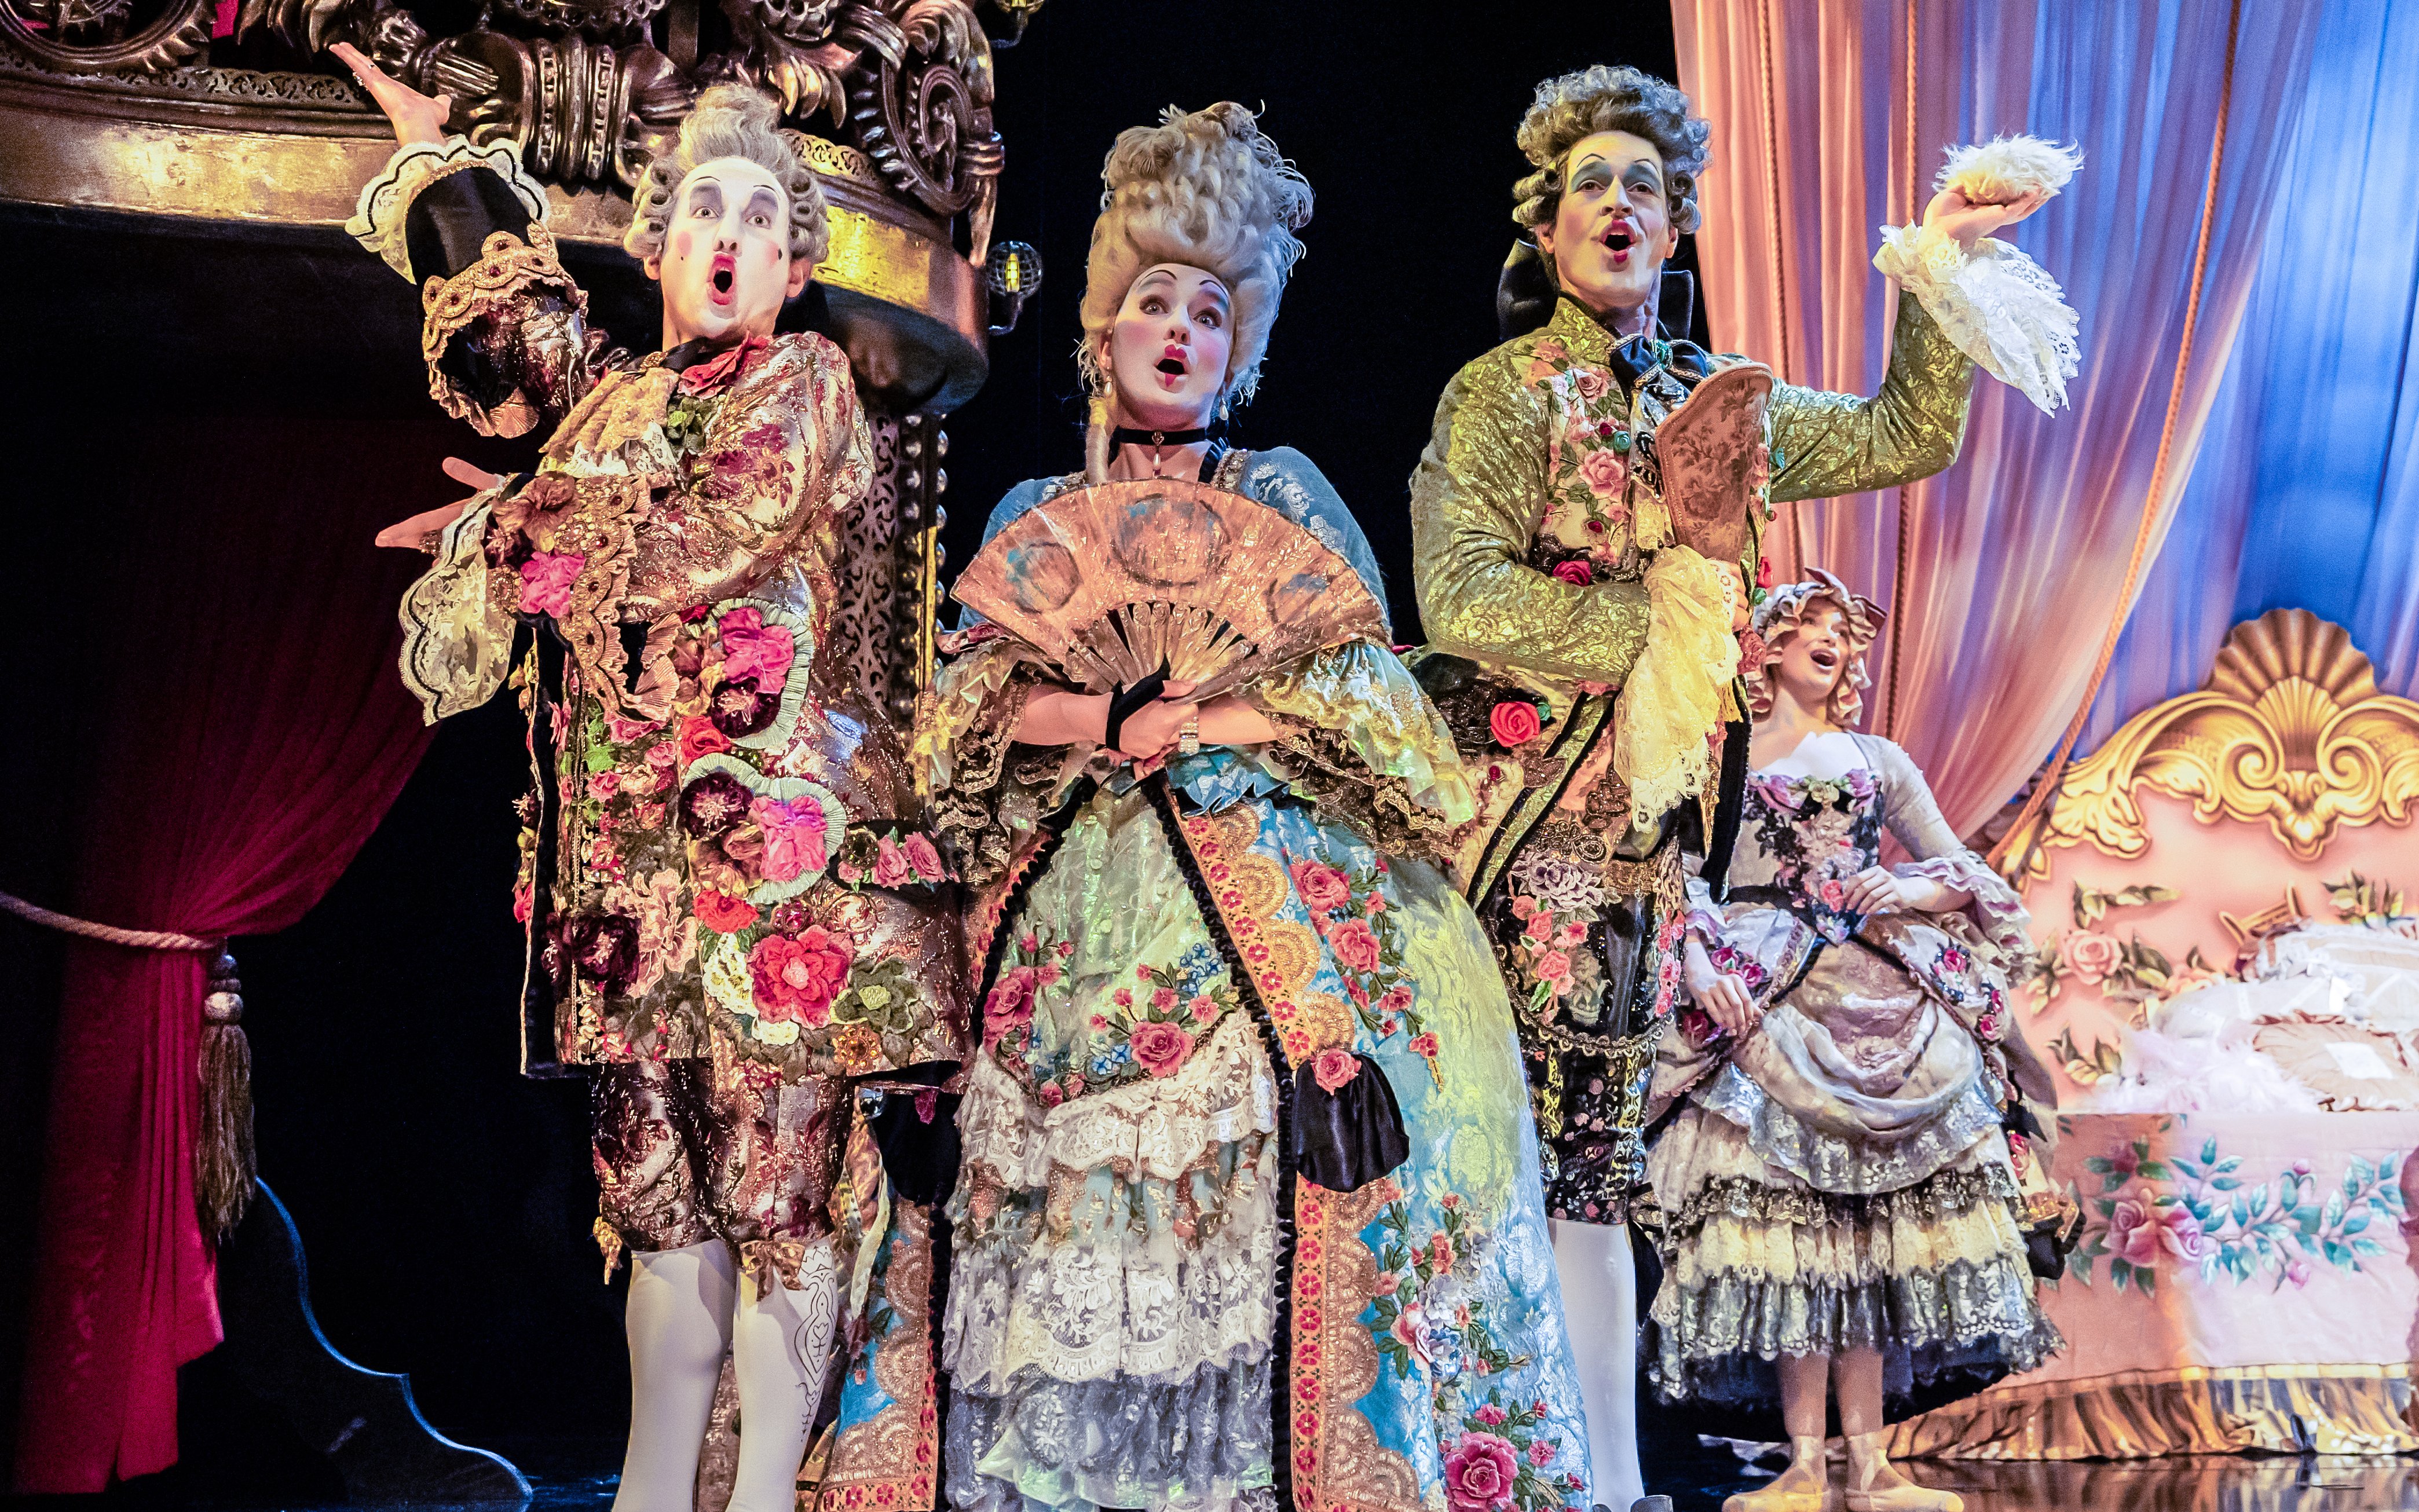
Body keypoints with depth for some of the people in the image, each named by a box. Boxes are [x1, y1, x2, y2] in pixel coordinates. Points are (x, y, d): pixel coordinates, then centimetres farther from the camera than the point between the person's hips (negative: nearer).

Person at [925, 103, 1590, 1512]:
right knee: (1088, 1222, -4)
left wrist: (1179, 725, -8)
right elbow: (971, 707, 4)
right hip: (1089, 910, 2)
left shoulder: (1281, 490, 12)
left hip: (1277, 892, -2)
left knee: (1266, 1213, -12)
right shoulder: (1034, 515, 17)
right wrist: (1122, 720, -11)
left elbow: (1363, 690, 1)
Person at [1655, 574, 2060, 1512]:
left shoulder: (1880, 761, 21)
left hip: (1881, 1008, 3)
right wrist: (1701, 967, -15)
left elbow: (1969, 874, 18)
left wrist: (1915, 890, -3)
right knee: (1784, 1213, -12)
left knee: (1869, 1219, -3)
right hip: (1766, 1001, -3)